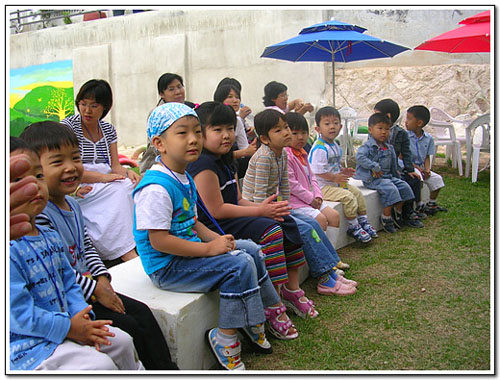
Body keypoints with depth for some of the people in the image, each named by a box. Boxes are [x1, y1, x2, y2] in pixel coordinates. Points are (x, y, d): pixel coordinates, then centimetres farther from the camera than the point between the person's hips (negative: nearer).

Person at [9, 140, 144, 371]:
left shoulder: (51, 237, 6)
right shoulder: (9, 250, -23)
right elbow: (19, 314, -23)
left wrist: (82, 316, -4)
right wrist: (69, 328, -17)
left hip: (63, 327, 9)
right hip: (29, 345, -8)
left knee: (122, 342, 9)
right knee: (101, 365, -17)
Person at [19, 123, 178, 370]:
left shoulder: (72, 205, 7)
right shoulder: (38, 214, -24)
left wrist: (102, 279, 1)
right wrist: (94, 290, -19)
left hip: (92, 288, 9)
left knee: (142, 313, 7)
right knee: (130, 327, -11)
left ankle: (168, 370, 17)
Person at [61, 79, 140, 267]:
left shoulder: (108, 129, 14)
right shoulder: (68, 126, -3)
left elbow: (115, 165, 8)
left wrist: (128, 172, -16)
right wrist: (102, 177, -23)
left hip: (105, 186, 5)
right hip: (77, 188, -5)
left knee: (134, 185, -25)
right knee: (118, 190, -32)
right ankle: (125, 252, -34)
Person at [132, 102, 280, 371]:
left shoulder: (184, 178, 10)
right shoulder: (156, 187, -24)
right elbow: (158, 240, -26)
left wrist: (217, 239, -1)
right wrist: (208, 248, -24)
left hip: (190, 249, 10)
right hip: (166, 266, -10)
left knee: (250, 249, 10)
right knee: (239, 265, -21)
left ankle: (255, 320, 23)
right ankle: (225, 338, -5)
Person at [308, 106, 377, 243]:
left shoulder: (335, 146, 11)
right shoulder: (320, 148, -22)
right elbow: (317, 171, -27)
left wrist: (343, 170, 7)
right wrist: (335, 177, -20)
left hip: (335, 183, 10)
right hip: (322, 186, -10)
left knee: (357, 193, 9)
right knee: (348, 197, -22)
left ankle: (363, 221, 20)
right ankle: (353, 227, -6)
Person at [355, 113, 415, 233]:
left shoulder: (389, 148, 13)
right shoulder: (368, 146, -10)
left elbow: (393, 165, 22)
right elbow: (359, 157, -27)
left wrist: (396, 177, 18)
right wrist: (374, 167, -27)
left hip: (388, 176, 8)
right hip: (373, 179, -8)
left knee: (404, 186, -2)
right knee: (390, 189, -26)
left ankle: (398, 212, 15)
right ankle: (386, 217, -14)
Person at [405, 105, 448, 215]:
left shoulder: (428, 138, 3)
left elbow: (427, 157, 7)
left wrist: (427, 170, -11)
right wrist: (417, 168, -18)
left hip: (421, 167, 5)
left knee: (436, 179, -7)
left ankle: (431, 203, 13)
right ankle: (419, 206, -16)